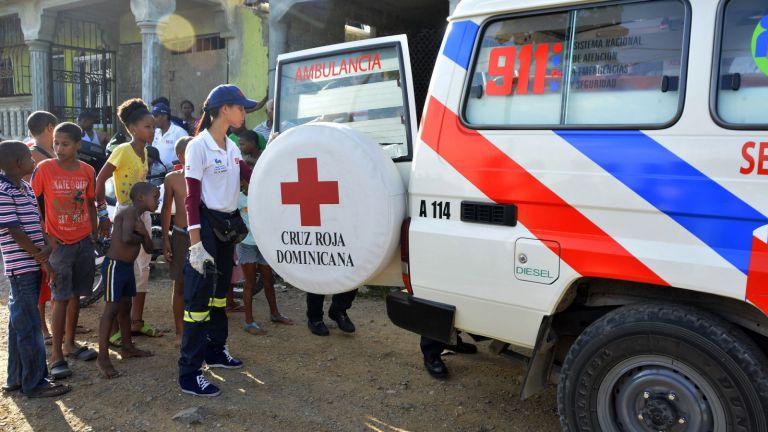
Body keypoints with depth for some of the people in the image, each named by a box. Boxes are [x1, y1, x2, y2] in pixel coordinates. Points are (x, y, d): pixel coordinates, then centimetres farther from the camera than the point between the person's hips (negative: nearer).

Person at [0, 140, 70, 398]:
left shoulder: (26, 187, 12)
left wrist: (47, 249, -1)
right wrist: (41, 259, -12)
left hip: (31, 265, 9)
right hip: (21, 266, -9)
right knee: (29, 326, -1)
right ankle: (35, 383, 9)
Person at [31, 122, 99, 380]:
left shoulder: (87, 171, 1)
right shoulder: (44, 169, -10)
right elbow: (33, 204, -4)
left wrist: (94, 233, 7)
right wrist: (46, 237, -9)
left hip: (83, 242, 4)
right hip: (59, 243, -4)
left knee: (76, 295, 12)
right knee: (61, 298, -4)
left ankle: (70, 344, 26)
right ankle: (56, 356, 3)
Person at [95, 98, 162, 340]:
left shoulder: (144, 151, 8)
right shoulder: (123, 150, -15)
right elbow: (100, 180, -15)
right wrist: (102, 213, -15)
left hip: (143, 213, 8)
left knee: (143, 268, 13)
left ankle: (137, 321, 25)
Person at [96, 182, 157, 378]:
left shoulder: (138, 217, 13)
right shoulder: (129, 212, -15)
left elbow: (149, 248, 11)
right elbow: (126, 238, -32)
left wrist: (144, 233, -8)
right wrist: (140, 236, -11)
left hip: (128, 266, 10)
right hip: (115, 265, -10)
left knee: (126, 306, 18)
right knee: (112, 309, -8)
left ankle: (127, 347, 32)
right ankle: (103, 357, -3)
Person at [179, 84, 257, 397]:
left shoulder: (232, 147, 10)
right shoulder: (198, 146, -14)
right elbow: (191, 198, -17)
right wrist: (196, 244, -22)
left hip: (228, 225, 9)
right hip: (207, 225, -9)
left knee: (220, 292, 19)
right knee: (199, 297, -6)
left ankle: (215, 350, 34)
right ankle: (189, 373, 1)